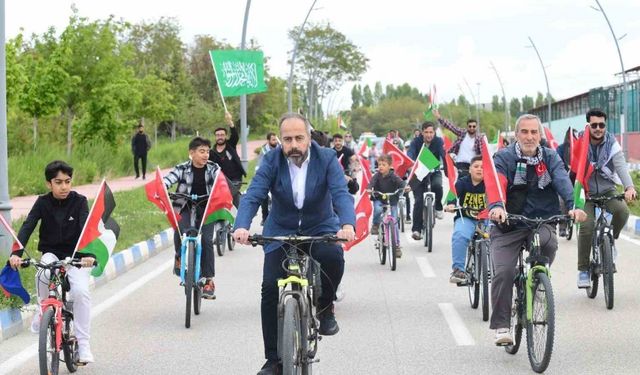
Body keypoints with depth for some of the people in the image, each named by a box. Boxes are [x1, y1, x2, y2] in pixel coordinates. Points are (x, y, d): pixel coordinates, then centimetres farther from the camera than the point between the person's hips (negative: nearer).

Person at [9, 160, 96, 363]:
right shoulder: (43, 203, -6)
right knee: (43, 275, -34)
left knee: (81, 291, -23)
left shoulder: (79, 201, -9)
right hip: (51, 253, 1)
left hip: (75, 256, -1)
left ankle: (83, 344, -13)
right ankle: (43, 309, -5)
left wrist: (88, 254, -41)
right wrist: (16, 253, -34)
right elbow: (27, 227, -17)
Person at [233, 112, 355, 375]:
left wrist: (347, 225, -45)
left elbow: (341, 194, -25)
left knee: (333, 257, -34)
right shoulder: (271, 161, -12)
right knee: (270, 289, -12)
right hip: (281, 231, 1)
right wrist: (241, 226, -41)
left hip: (320, 228, -1)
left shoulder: (326, 159, -14)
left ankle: (325, 308, -3)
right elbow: (252, 196, -21)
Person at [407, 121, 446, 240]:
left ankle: (438, 208, -4)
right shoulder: (416, 142, -10)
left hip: (434, 172, 0)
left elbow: (444, 154, -22)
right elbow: (410, 154, -24)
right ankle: (416, 229, -7)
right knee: (418, 200, -13)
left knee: (437, 185, -33)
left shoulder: (438, 141, -8)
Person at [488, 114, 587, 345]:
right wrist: (496, 207, -42)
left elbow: (563, 181, -12)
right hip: (508, 226, -1)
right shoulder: (503, 158, -2)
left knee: (549, 241, -32)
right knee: (504, 272, -17)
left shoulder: (550, 158, 6)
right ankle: (501, 326, -5)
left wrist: (573, 205, -33)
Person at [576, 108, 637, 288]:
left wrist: (629, 187, -39)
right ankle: (583, 270, -7)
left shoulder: (612, 143, -7)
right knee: (586, 225, -21)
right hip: (586, 192, -1)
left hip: (607, 190, 1)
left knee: (622, 211, -28)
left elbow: (621, 166, -21)